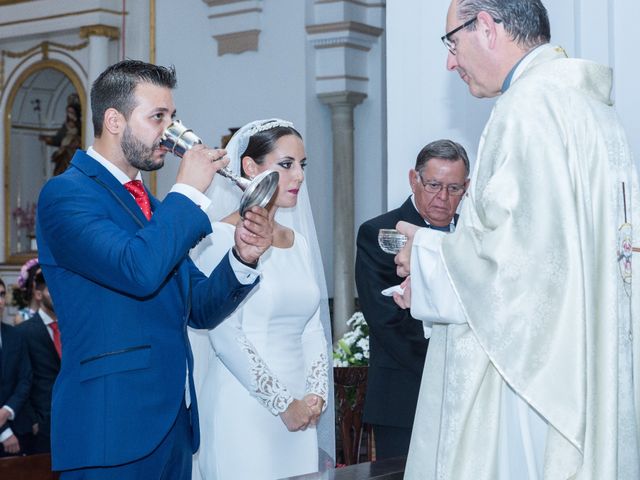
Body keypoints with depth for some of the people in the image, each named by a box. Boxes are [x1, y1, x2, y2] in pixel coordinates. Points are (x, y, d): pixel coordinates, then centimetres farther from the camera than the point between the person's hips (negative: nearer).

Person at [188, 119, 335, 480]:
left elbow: (313, 329, 12)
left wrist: (315, 395, -3)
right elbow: (225, 336, -14)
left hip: (299, 414, 6)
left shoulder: (299, 241, 11)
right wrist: (282, 403, -12)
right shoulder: (222, 237, -9)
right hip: (244, 407, -6)